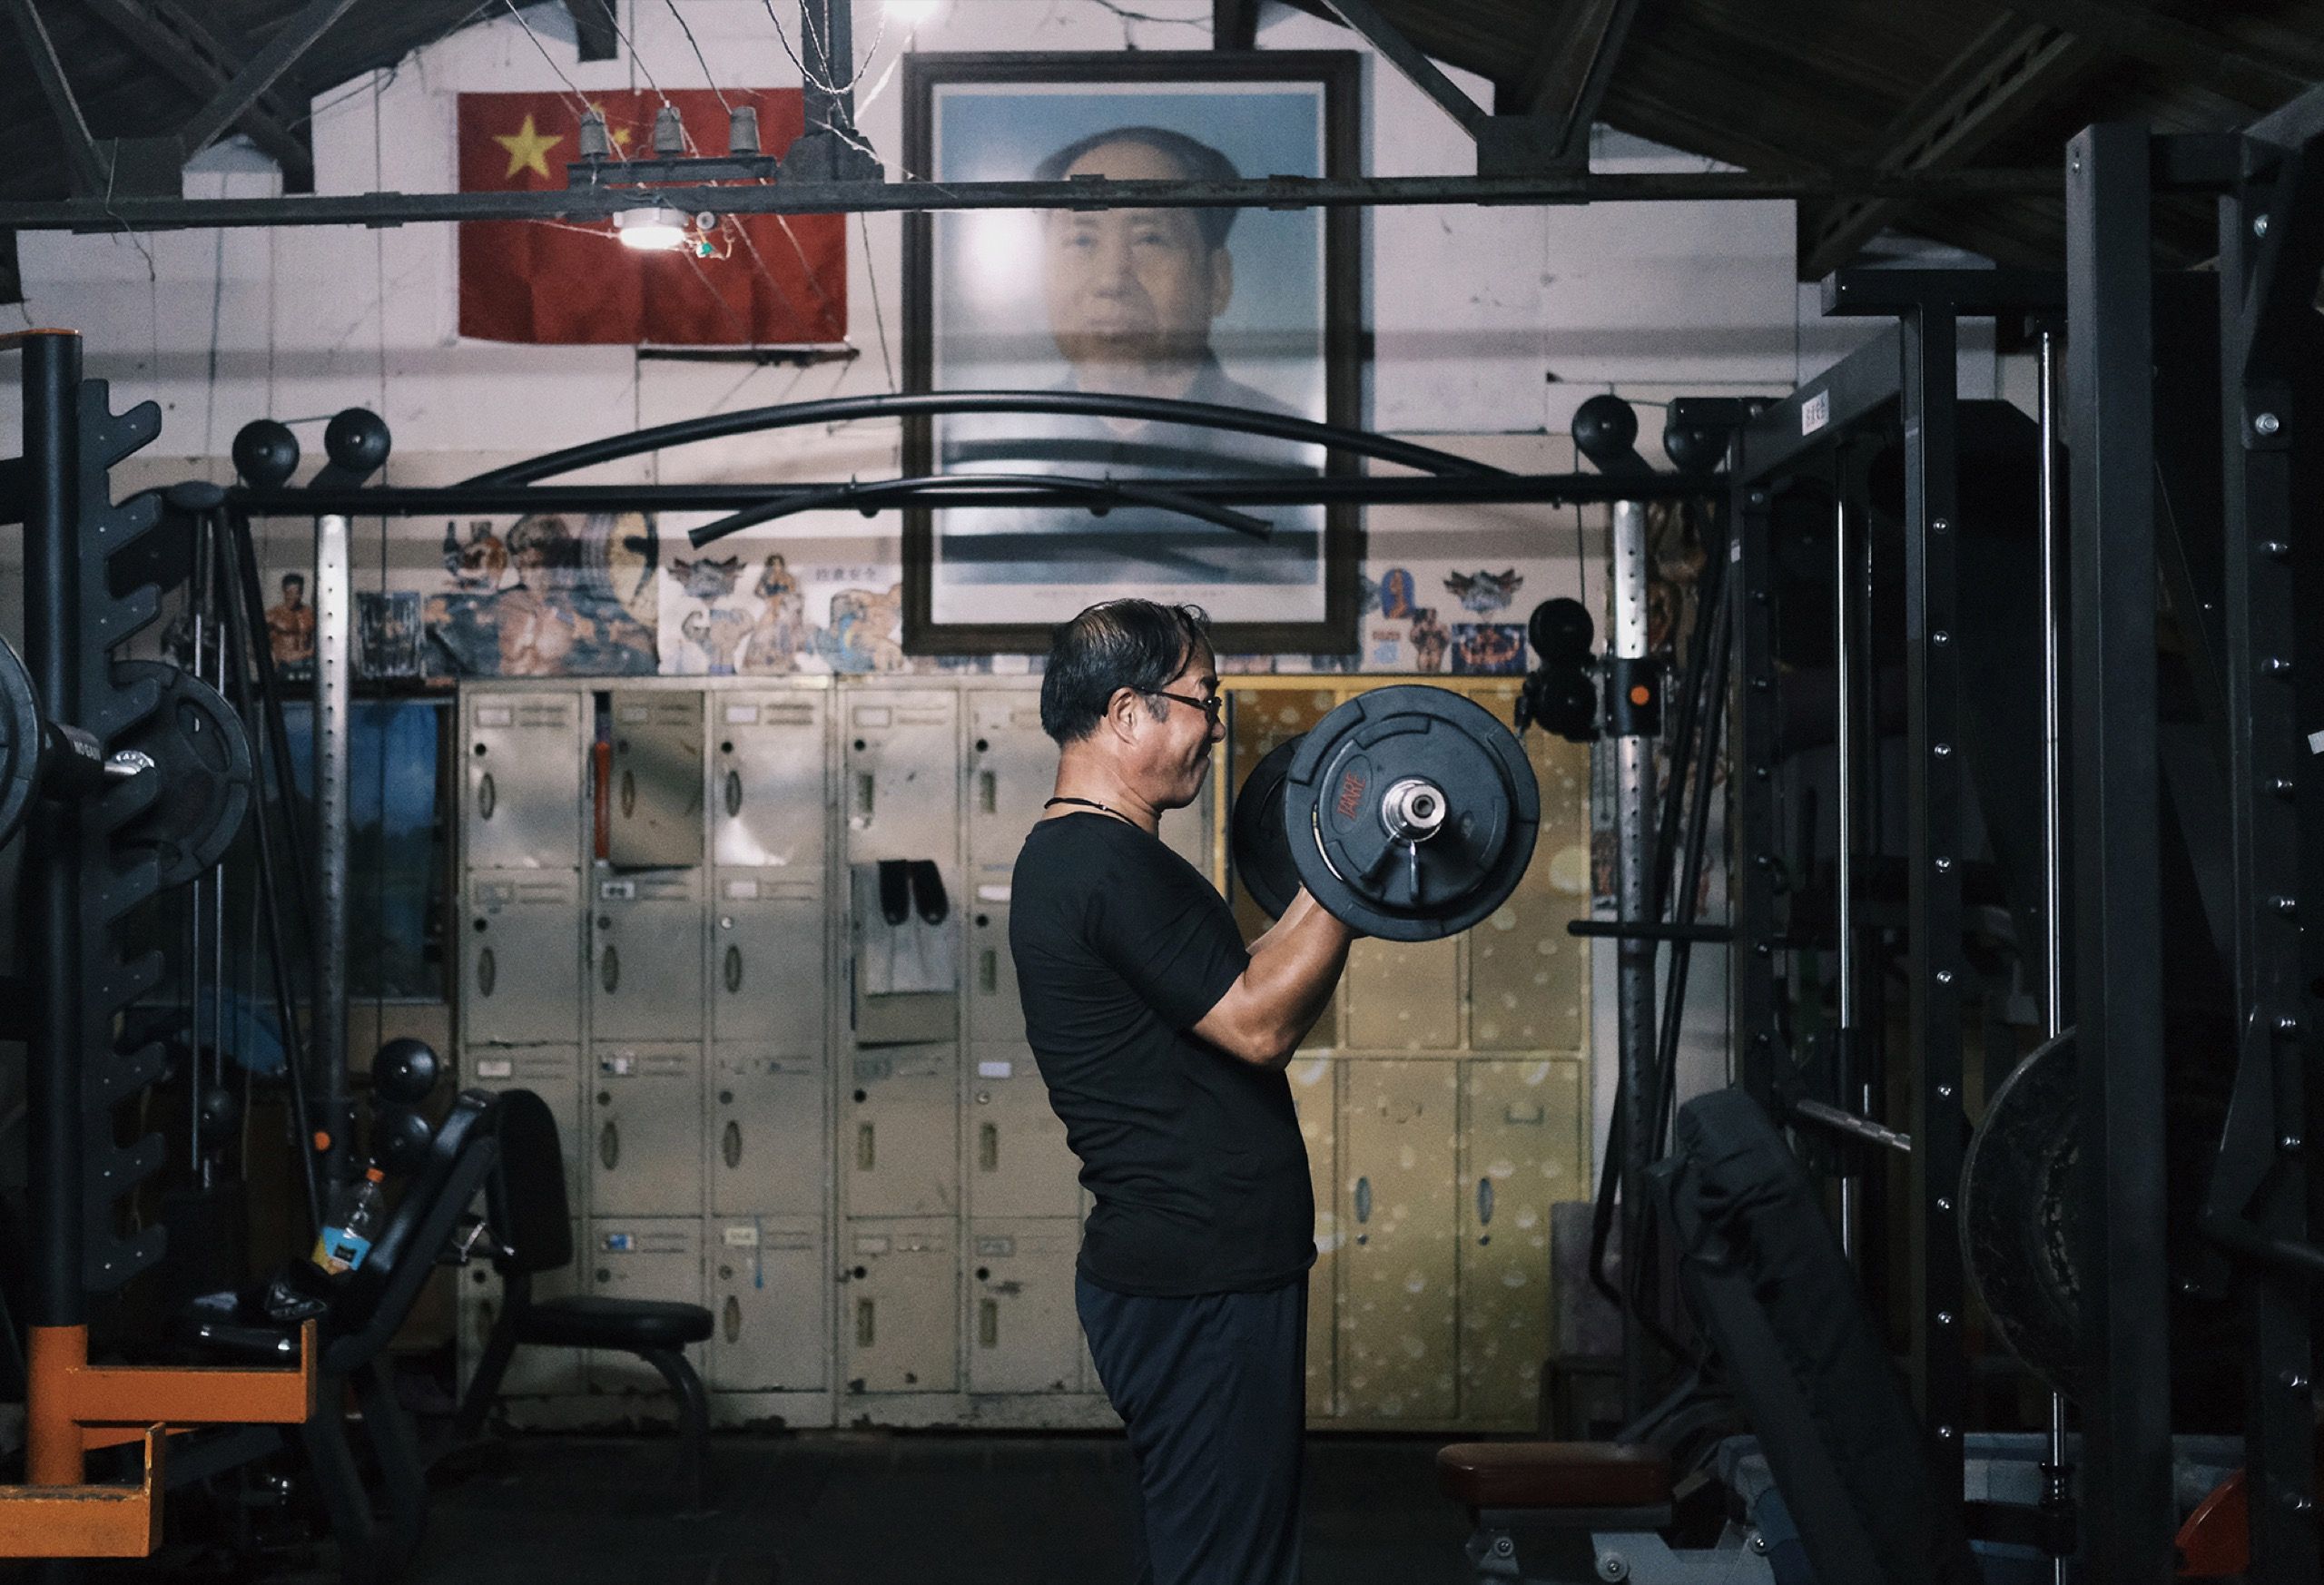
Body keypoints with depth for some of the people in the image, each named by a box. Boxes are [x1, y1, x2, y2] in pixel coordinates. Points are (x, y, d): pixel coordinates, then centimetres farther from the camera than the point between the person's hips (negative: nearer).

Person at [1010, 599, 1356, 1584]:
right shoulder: (1111, 864, -18)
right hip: (1200, 1283, -11)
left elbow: (1238, 991, 22)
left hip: (1185, 1272, 11)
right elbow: (1258, 1025, -21)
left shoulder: (1074, 857, 16)